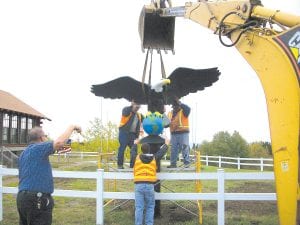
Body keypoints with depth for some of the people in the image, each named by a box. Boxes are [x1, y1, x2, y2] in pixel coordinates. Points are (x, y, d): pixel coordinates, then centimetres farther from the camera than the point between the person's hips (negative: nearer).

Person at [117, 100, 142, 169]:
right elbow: (125, 113, -22)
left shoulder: (139, 115, 20)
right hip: (124, 132, -6)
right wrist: (131, 106, -20)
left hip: (133, 134, 6)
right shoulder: (126, 110, 0)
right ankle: (120, 165, -1)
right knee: (122, 149, -7)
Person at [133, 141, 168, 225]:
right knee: (150, 207, 11)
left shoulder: (137, 158, 3)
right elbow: (162, 151, 21)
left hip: (138, 185, 0)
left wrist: (135, 143, 43)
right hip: (149, 185, 0)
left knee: (139, 208, 1)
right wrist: (166, 144, 40)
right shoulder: (154, 158, 4)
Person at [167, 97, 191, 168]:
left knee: (185, 148, -7)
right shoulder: (170, 113, 15)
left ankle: (187, 163, -4)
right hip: (173, 133, 5)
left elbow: (188, 109, -23)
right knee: (173, 149, 6)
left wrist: (179, 103, -18)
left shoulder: (183, 111, 0)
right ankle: (173, 163, 12)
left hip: (183, 132, -5)